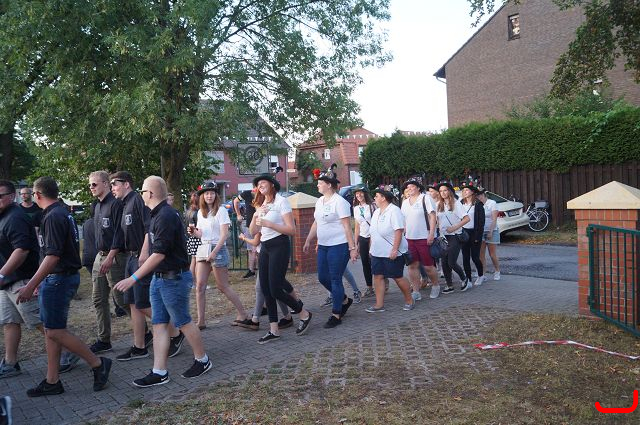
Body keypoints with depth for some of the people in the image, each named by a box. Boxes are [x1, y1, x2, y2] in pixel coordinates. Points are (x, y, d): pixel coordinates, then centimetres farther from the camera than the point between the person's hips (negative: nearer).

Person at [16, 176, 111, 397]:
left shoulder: (53, 217, -17)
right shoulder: (63, 213, 14)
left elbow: (53, 256, -23)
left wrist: (31, 285, -22)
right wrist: (37, 282, 23)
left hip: (58, 279, -10)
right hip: (55, 278, 10)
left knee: (55, 331, -5)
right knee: (50, 329, 12)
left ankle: (98, 364, 4)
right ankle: (52, 382, 19)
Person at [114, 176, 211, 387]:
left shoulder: (166, 216, -21)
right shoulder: (158, 215, 11)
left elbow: (159, 254, -25)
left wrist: (134, 278, -23)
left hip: (173, 278, -10)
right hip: (159, 278, 10)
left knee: (183, 322, 4)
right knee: (159, 324, 8)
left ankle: (202, 361, 22)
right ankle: (159, 373, 14)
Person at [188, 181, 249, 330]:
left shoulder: (221, 210, -7)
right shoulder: (200, 212, 12)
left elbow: (224, 234, -13)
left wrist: (214, 252, -19)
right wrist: (194, 232, -3)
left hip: (218, 249, -6)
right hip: (203, 249, 6)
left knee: (222, 286, -1)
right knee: (200, 286, 0)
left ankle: (242, 314, 12)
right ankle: (201, 321, 7)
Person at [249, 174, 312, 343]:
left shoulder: (281, 201, -6)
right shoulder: (261, 205, 17)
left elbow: (292, 230, -14)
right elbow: (253, 231, 11)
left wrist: (268, 223, -19)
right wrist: (256, 215, -6)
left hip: (279, 246, -8)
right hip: (265, 248, 8)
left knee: (275, 289, -9)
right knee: (266, 290, 4)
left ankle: (305, 314, 12)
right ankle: (274, 330, 11)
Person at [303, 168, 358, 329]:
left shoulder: (339, 201, -12)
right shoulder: (319, 201, 11)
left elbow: (347, 226, -14)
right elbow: (316, 223, 20)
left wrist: (352, 248, -16)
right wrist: (308, 241, 17)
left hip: (338, 246, -8)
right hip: (323, 246, 8)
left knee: (335, 279, -2)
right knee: (323, 277, 11)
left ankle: (336, 315, 10)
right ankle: (344, 300, 33)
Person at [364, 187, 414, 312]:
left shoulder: (394, 211, -14)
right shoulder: (376, 212, 13)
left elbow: (399, 231, -20)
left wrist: (394, 250, -25)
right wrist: (371, 248, 17)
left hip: (392, 253, -8)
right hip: (377, 252, 8)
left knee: (398, 277, 1)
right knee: (378, 277, 4)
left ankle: (409, 301, 19)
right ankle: (379, 305, 9)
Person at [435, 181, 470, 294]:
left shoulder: (456, 203, -5)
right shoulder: (439, 205, 10)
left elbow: (467, 218, -11)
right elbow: (436, 219, 15)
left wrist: (454, 227, -17)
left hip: (454, 236, -5)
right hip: (443, 236, 5)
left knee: (451, 262, -9)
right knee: (444, 262, 3)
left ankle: (464, 279, 17)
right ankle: (449, 286, 15)